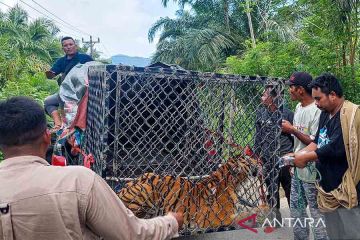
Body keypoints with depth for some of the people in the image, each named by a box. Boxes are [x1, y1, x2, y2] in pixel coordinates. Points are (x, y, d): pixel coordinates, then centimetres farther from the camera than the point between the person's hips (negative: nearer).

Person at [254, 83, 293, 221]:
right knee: (272, 191, 14)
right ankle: (275, 218, 30)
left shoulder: (287, 113, -6)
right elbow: (258, 137, 8)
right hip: (268, 160, 3)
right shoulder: (260, 113, 3)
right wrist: (256, 156, 6)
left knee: (291, 191, 9)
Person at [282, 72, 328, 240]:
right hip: (297, 169, 9)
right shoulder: (298, 107, 9)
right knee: (296, 208, 19)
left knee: (316, 211, 2)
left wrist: (292, 130, -20)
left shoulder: (316, 111, -20)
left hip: (311, 171, -9)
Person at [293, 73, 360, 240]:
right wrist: (299, 154, -2)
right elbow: (317, 141, 14)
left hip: (346, 190, -8)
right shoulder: (325, 113, 10)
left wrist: (306, 157, -14)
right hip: (328, 187, 8)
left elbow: (335, 149, -25)